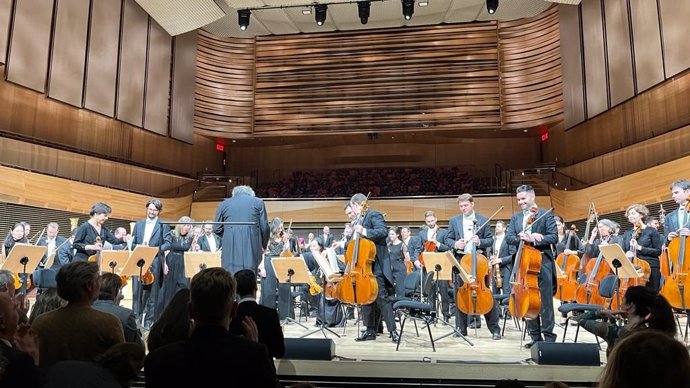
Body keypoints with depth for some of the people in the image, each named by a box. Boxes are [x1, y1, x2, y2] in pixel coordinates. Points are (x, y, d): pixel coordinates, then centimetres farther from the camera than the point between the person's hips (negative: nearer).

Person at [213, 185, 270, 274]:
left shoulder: (224, 204, 13)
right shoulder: (258, 202, 9)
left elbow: (217, 229, 13)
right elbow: (264, 227, 6)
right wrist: (263, 245, 19)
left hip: (230, 247, 1)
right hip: (251, 246, -1)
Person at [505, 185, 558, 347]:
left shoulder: (546, 215, 0)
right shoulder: (515, 217, 13)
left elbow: (554, 237, -8)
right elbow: (509, 237, 2)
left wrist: (534, 240, -22)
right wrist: (522, 239, -19)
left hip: (542, 262, -4)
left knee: (545, 301, -2)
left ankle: (549, 337, 6)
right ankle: (535, 336, 18)